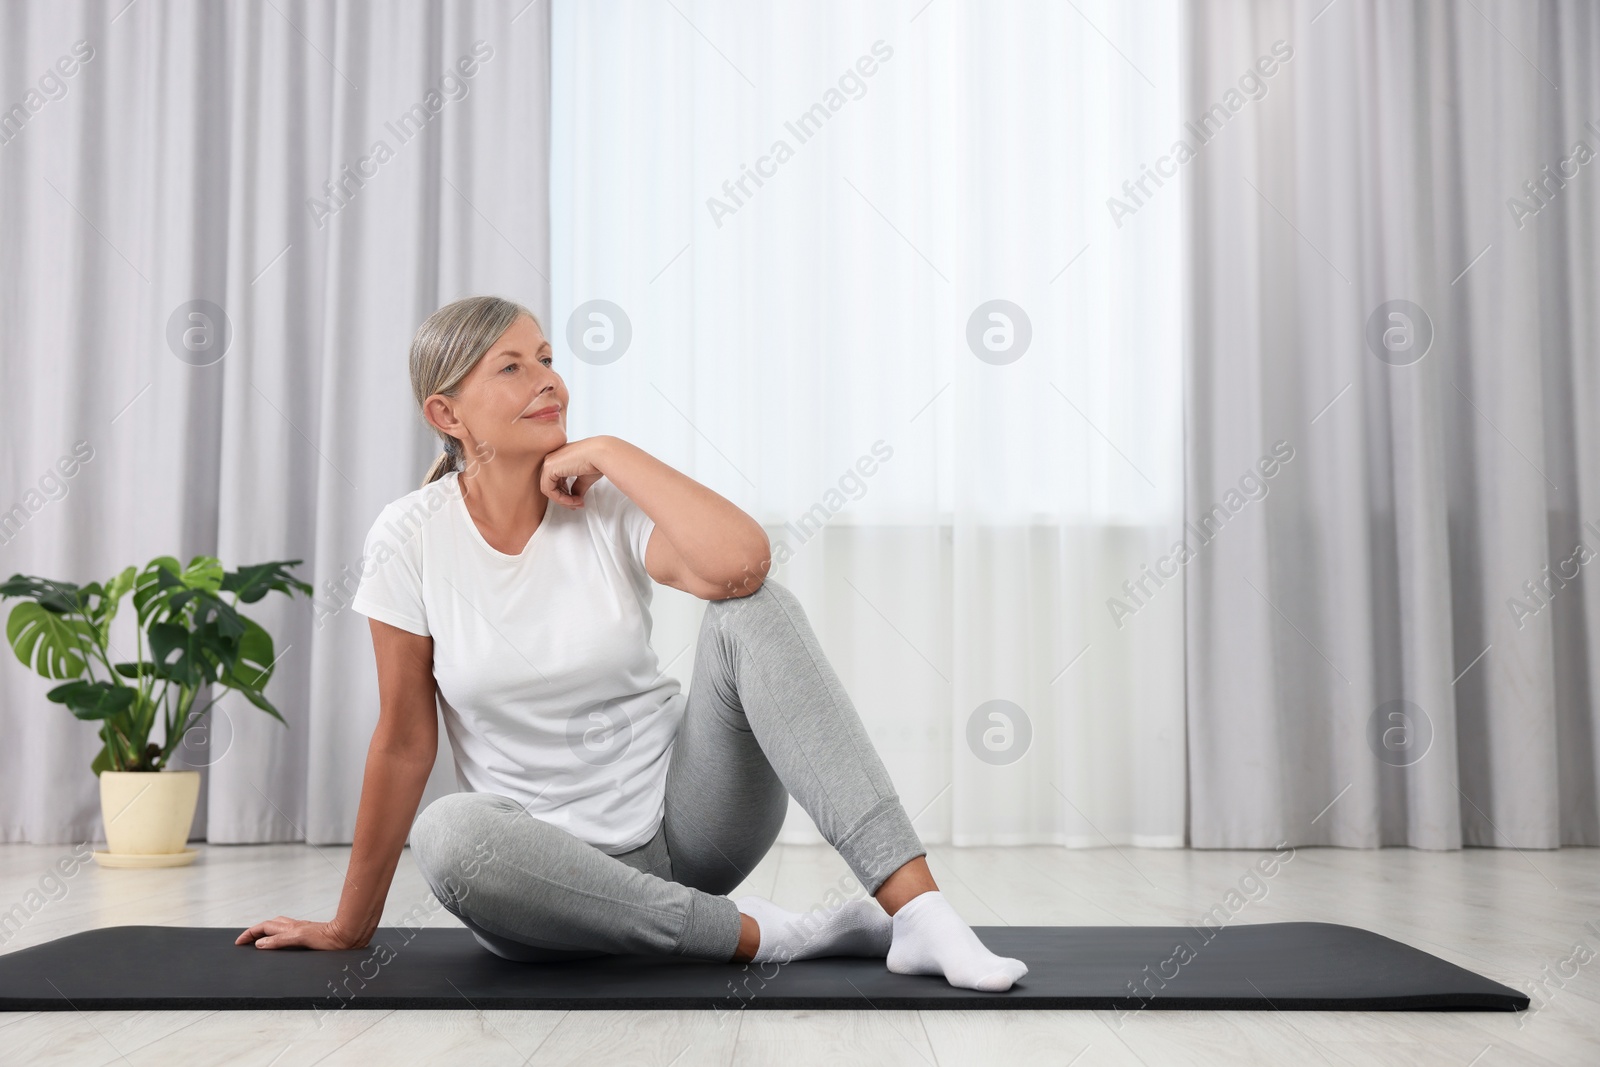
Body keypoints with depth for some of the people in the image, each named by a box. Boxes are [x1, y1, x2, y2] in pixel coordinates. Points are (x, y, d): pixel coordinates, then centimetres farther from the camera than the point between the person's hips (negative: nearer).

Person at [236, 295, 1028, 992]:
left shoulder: (610, 507, -8)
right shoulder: (410, 538, -8)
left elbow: (741, 559, -31)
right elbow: (404, 741, -2)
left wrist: (611, 453, -20)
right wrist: (350, 926, 2)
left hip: (686, 813, 1)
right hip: (560, 865, 0)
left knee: (751, 609, -24)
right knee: (449, 838, -36)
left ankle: (916, 907, -31)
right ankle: (760, 934, -21)